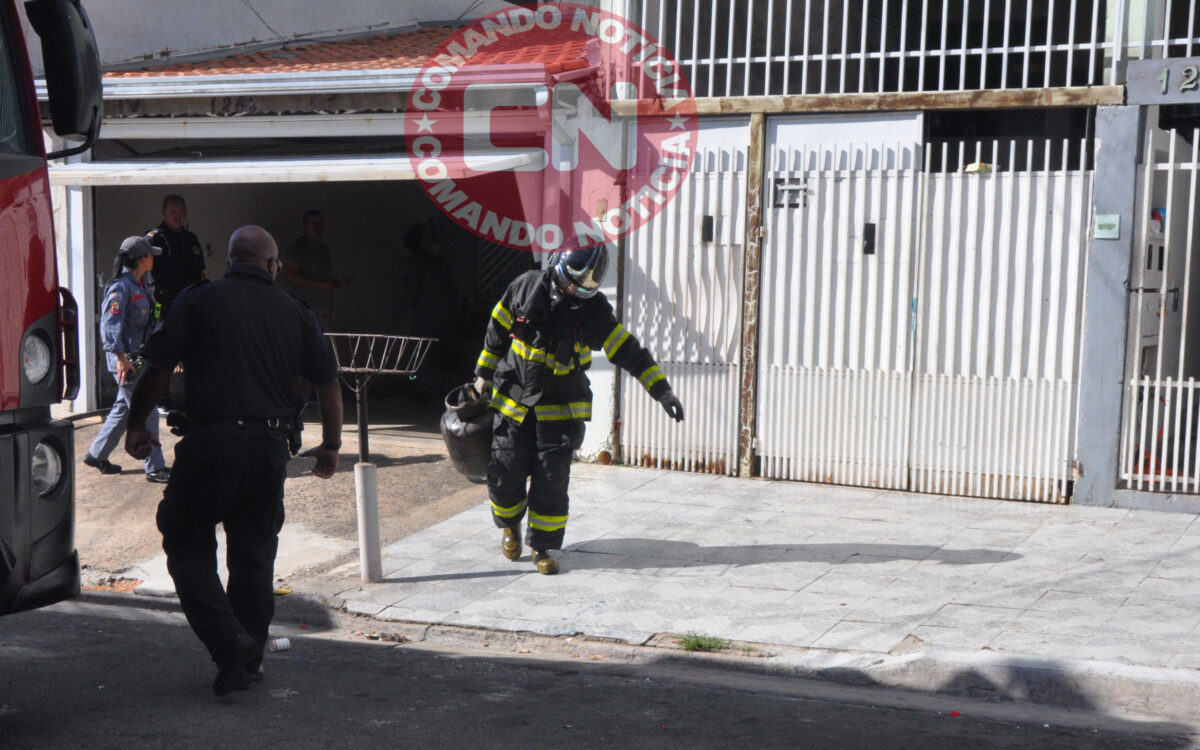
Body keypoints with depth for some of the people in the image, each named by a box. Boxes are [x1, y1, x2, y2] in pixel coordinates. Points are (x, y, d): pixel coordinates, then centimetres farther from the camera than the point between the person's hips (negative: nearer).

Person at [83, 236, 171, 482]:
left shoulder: (140, 284, 13)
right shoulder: (121, 287, -15)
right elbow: (110, 324, -20)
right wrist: (120, 357, -25)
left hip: (138, 356, 10)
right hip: (125, 359, -10)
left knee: (123, 407, 17)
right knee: (145, 412, -6)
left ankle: (96, 455, 29)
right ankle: (154, 468, -1)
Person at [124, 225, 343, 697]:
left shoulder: (198, 300, 3)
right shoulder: (293, 312, 11)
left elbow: (158, 370, -2)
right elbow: (328, 382, 10)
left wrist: (137, 426, 10)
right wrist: (330, 446, 21)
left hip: (210, 440, -3)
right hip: (270, 445, 3)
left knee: (187, 542, 9)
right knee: (254, 552, 13)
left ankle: (228, 640, -7)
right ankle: (248, 661, 19)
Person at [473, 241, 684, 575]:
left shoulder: (592, 309, -8)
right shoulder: (526, 287, -6)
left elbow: (628, 350, -8)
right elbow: (497, 331, 8)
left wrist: (661, 389, -13)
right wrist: (484, 373, 12)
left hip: (560, 412, -1)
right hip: (512, 401, 1)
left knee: (551, 484, -3)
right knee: (505, 476, 2)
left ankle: (542, 547, 14)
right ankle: (510, 524, 33)